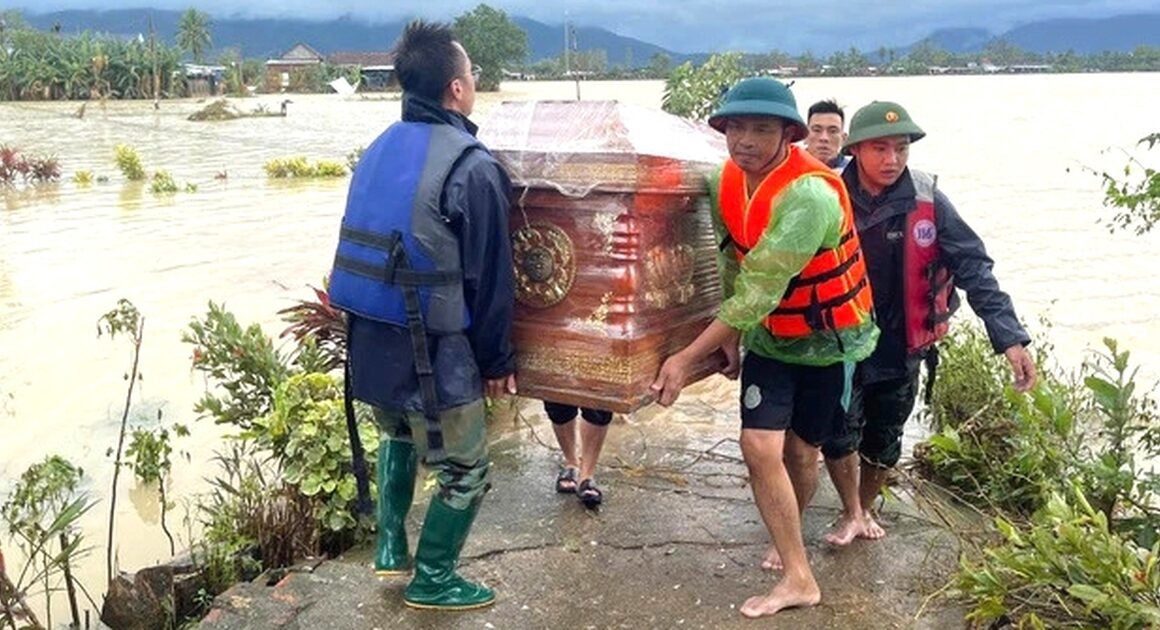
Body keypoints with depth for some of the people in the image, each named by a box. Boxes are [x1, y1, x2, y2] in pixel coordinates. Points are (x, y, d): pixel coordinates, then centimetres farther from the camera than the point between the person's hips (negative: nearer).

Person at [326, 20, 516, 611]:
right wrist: (496, 359, 0)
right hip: (430, 354, -7)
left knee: (398, 435, 33)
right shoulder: (471, 166, -15)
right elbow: (491, 278, -12)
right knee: (464, 471, 13)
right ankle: (431, 581, 26)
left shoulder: (378, 151, 7)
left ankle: (391, 545, 35)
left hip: (368, 342, 7)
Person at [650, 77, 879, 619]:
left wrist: (687, 358, -31)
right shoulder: (726, 180, -8)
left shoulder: (809, 195, -32)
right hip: (767, 338, 5)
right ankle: (798, 577, 11)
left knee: (801, 451, 6)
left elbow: (760, 291, -33)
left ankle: (787, 539, 32)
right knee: (759, 445, -5)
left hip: (827, 341, -5)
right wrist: (729, 334, 1)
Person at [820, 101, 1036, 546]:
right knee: (839, 435, -5)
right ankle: (852, 515, 21)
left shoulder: (926, 201, -12)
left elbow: (973, 267, -13)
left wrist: (1009, 336, -21)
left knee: (884, 442, 16)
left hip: (900, 348, 1)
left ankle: (865, 508, 42)